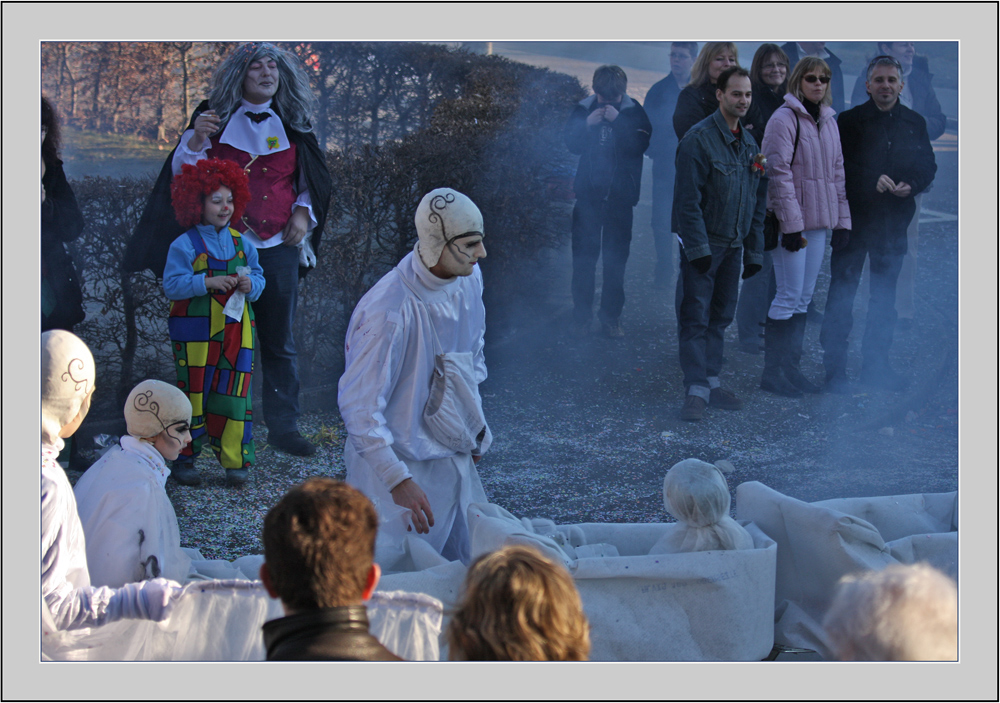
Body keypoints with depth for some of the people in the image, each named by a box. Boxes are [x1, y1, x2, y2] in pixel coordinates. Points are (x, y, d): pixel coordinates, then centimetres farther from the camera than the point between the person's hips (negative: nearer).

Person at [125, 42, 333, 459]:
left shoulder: (292, 125, 10)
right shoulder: (217, 118, 3)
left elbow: (311, 179, 20)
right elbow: (182, 173, -1)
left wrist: (303, 212, 3)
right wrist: (196, 139, -19)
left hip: (278, 248, 2)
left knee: (280, 341, 3)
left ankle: (283, 427, 11)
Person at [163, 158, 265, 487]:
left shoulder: (241, 243, 10)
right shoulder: (185, 245, -5)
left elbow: (259, 278, 12)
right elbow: (172, 284, -13)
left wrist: (250, 284, -11)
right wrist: (209, 282, -21)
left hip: (236, 330, 4)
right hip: (195, 332, -4)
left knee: (234, 395, 2)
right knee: (194, 394, 2)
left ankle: (235, 461, 10)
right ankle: (183, 459, 14)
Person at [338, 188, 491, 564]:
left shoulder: (469, 279, -1)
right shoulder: (389, 313, -26)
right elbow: (358, 406, -24)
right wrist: (398, 480, -28)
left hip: (457, 459, 7)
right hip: (402, 462, -7)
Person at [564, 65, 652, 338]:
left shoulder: (634, 111, -3)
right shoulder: (584, 109, 2)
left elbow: (640, 144, -15)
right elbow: (571, 144, 1)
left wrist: (617, 120, -22)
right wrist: (587, 125, -16)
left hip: (620, 194, -1)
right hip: (588, 192, 1)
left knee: (616, 258, 4)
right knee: (584, 255, 2)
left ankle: (611, 315, 11)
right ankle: (581, 315, 10)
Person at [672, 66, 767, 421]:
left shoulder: (749, 143, 11)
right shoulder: (699, 138, -12)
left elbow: (757, 202, 16)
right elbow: (688, 200, -15)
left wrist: (753, 252, 13)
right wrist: (698, 248, -18)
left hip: (733, 246, 7)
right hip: (702, 246, -7)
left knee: (720, 317, 11)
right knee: (695, 318, -6)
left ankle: (712, 381, 19)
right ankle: (696, 390, -6)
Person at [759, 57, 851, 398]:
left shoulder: (829, 122, 15)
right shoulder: (784, 119, -9)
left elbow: (837, 173, 18)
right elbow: (779, 173, -14)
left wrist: (843, 220, 12)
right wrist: (791, 224, -17)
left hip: (819, 222, 8)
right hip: (792, 221, -8)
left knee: (804, 298, 11)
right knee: (789, 296, -7)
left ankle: (791, 367, 18)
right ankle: (772, 372, 1)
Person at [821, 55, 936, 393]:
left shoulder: (915, 123, 8)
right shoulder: (849, 121, -4)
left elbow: (928, 166, 10)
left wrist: (911, 185, -10)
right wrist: (872, 182, -20)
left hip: (894, 223, 4)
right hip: (853, 218, -4)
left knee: (885, 296, 12)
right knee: (841, 293, -3)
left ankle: (876, 365, 23)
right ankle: (835, 369, 3)